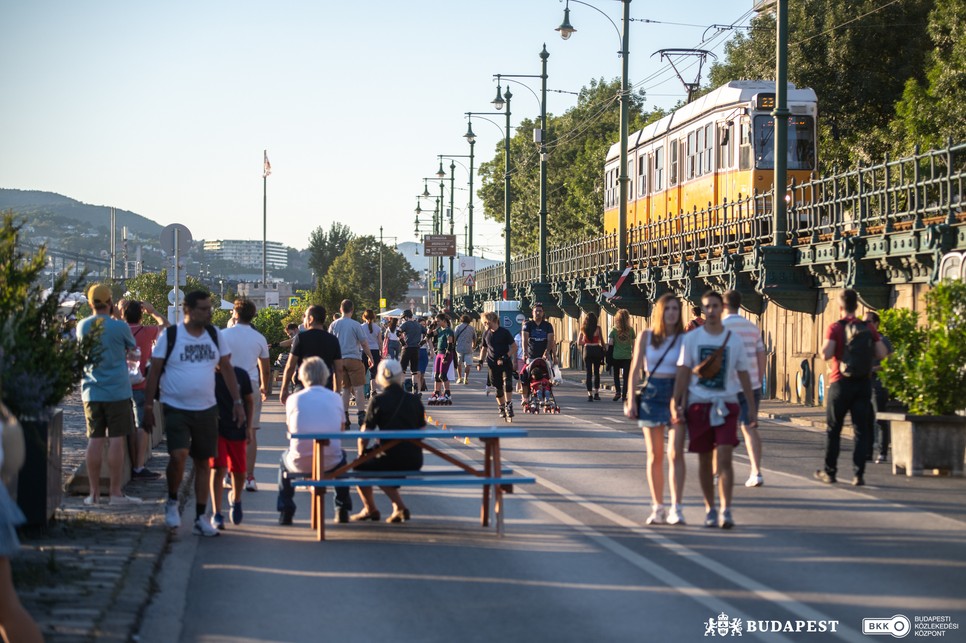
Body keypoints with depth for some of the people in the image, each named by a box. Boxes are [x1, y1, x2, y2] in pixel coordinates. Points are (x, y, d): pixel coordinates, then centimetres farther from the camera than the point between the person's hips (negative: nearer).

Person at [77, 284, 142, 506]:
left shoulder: (82, 326, 3)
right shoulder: (119, 327, -8)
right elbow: (132, 347, 10)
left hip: (91, 391, 4)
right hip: (117, 391, -4)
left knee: (95, 440, 6)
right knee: (117, 440, -1)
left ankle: (94, 492, 7)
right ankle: (115, 492, -1)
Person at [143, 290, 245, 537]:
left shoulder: (214, 334, 6)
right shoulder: (170, 336, -5)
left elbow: (226, 368, 14)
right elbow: (154, 371, -2)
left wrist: (237, 401, 8)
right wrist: (148, 406, -5)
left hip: (206, 409, 4)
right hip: (176, 408, -4)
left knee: (203, 462, 7)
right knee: (178, 455, -21)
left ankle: (200, 518, 15)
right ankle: (172, 502, 4)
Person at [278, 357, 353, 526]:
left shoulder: (293, 399, 1)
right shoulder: (335, 398, 4)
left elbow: (291, 429, 12)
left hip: (300, 463, -1)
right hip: (331, 462, 1)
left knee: (284, 459, 34)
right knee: (341, 456, 37)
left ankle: (285, 513, 28)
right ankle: (342, 510, 35)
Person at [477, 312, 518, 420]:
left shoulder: (504, 332, -7)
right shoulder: (486, 333, 6)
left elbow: (514, 347, -6)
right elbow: (484, 348, 19)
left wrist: (505, 357, -17)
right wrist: (481, 361, 8)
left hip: (506, 363, -4)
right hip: (492, 364, 4)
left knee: (507, 383, -21)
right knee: (498, 387, 4)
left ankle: (508, 405, -17)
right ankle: (502, 408, 17)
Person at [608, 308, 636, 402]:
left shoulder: (614, 330, -6)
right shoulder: (630, 330, -3)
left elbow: (610, 344, -7)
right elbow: (633, 344, 2)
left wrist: (608, 353, 6)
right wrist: (633, 354, 12)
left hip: (616, 356, 0)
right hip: (627, 356, 0)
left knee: (616, 375, 16)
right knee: (626, 376, 6)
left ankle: (617, 391, 1)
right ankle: (624, 395, 3)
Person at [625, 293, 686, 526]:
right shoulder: (646, 337, 6)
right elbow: (635, 369, 6)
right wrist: (631, 399, -1)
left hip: (677, 394, -2)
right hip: (651, 393, 2)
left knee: (675, 453, -10)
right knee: (655, 456, 6)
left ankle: (676, 509, -11)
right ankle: (657, 507, 14)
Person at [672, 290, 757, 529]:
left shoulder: (734, 339, 4)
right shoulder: (691, 338, 2)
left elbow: (743, 375, 10)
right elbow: (683, 373, 2)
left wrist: (752, 408, 9)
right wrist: (676, 404, -6)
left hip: (726, 404, -1)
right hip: (698, 404, 1)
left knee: (724, 458, -12)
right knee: (704, 460, 7)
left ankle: (726, 511, -14)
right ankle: (710, 510, 19)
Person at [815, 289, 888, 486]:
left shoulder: (835, 328, -8)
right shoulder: (868, 328, 3)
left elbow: (826, 354, -18)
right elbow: (881, 353, -3)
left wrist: (825, 349, 4)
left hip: (841, 383, -2)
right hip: (863, 383, 2)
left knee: (833, 430, 10)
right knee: (861, 431, 3)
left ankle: (829, 472, 16)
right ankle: (858, 474, -3)